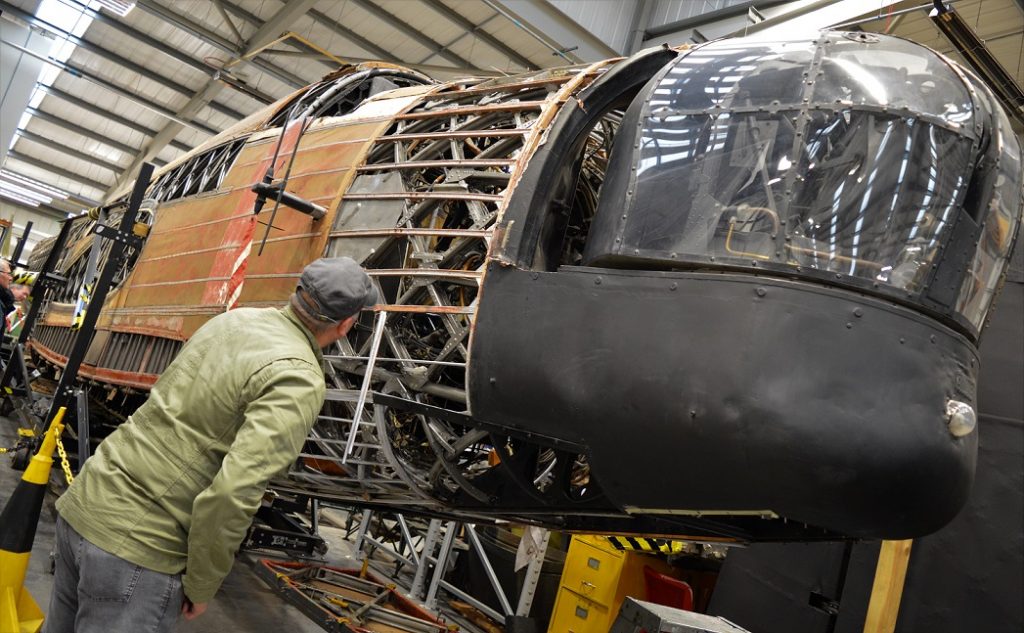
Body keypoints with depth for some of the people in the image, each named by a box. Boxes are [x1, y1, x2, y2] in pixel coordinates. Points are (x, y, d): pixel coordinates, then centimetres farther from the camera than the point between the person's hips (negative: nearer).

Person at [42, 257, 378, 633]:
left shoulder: (234, 318, 5)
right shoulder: (299, 378, -18)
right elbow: (232, 493, -27)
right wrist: (201, 586, -10)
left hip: (82, 503, 8)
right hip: (135, 547, -8)